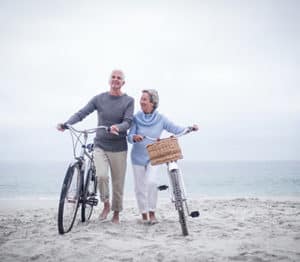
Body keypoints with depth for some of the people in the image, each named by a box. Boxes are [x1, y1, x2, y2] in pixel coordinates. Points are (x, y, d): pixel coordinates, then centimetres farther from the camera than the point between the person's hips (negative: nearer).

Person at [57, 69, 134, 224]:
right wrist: (66, 124, -21)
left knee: (118, 182, 5)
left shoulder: (128, 101, 0)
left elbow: (128, 122, -11)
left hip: (119, 148, 0)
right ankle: (106, 204, 6)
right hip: (100, 145, 0)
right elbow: (82, 113, -5)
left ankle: (116, 213, 26)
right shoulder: (99, 98, 3)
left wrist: (118, 127, -34)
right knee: (101, 176, -20)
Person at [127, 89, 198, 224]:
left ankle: (152, 213, -5)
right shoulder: (136, 118, -6)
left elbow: (175, 129, -7)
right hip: (138, 156, 1)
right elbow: (129, 136, -11)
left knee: (151, 182, -20)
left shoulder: (160, 119, -5)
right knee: (140, 186, 5)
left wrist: (190, 128, -23)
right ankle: (144, 214, 21)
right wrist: (134, 137, -34)